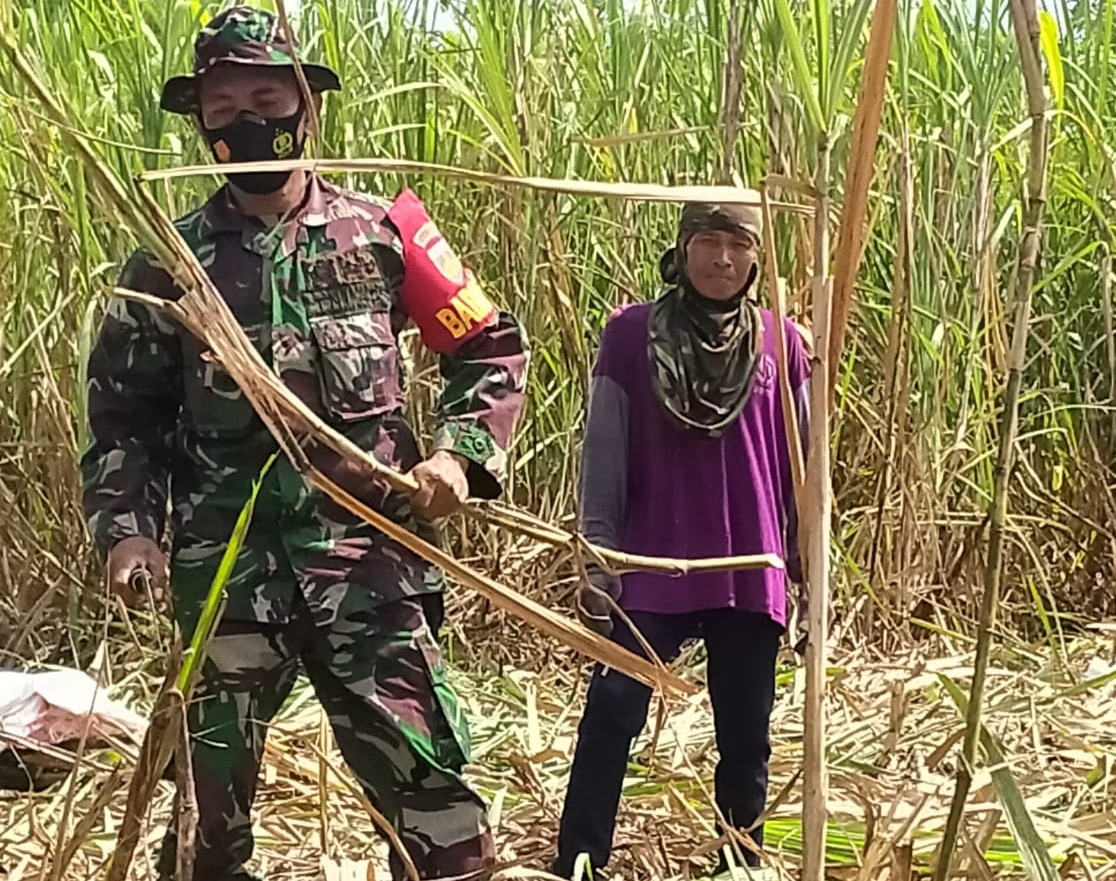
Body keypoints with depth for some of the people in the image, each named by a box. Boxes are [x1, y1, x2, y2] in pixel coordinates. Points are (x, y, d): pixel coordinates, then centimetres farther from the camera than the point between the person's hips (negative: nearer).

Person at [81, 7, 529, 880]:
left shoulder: (381, 233, 4)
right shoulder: (168, 263, 6)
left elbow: (495, 350, 11)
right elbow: (125, 415, 11)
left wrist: (459, 453, -5)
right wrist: (127, 526, -4)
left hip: (367, 555, -1)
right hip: (225, 568, 1)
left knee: (427, 791, -3)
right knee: (210, 802, 11)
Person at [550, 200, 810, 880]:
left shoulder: (781, 343, 3)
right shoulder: (631, 334, -2)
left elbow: (800, 464, 9)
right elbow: (604, 458, -1)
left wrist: (810, 567, 9)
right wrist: (597, 565, -6)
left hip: (750, 573, 2)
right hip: (652, 569, -2)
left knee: (746, 735, 10)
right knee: (611, 717, -8)